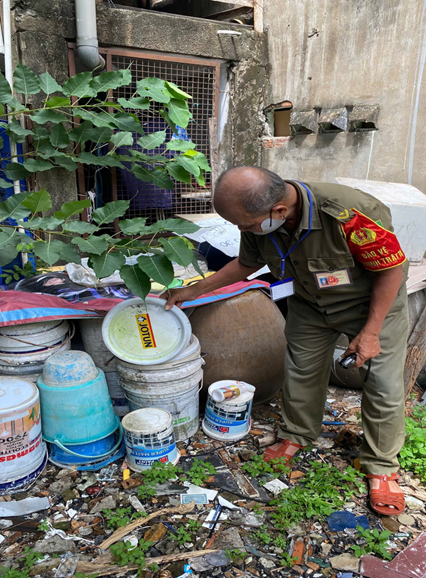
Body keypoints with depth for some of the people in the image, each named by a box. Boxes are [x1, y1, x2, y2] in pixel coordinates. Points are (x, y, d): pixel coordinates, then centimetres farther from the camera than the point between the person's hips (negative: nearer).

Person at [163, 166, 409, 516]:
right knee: (301, 370, 11)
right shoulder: (259, 221, -21)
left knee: (384, 387, 0)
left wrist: (370, 332, -20)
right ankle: (297, 435, 37)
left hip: (374, 301, -4)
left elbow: (391, 268, -25)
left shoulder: (350, 213, -41)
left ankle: (381, 468, 22)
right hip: (311, 302, 5)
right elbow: (246, 264, 0)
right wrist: (194, 291, 4)